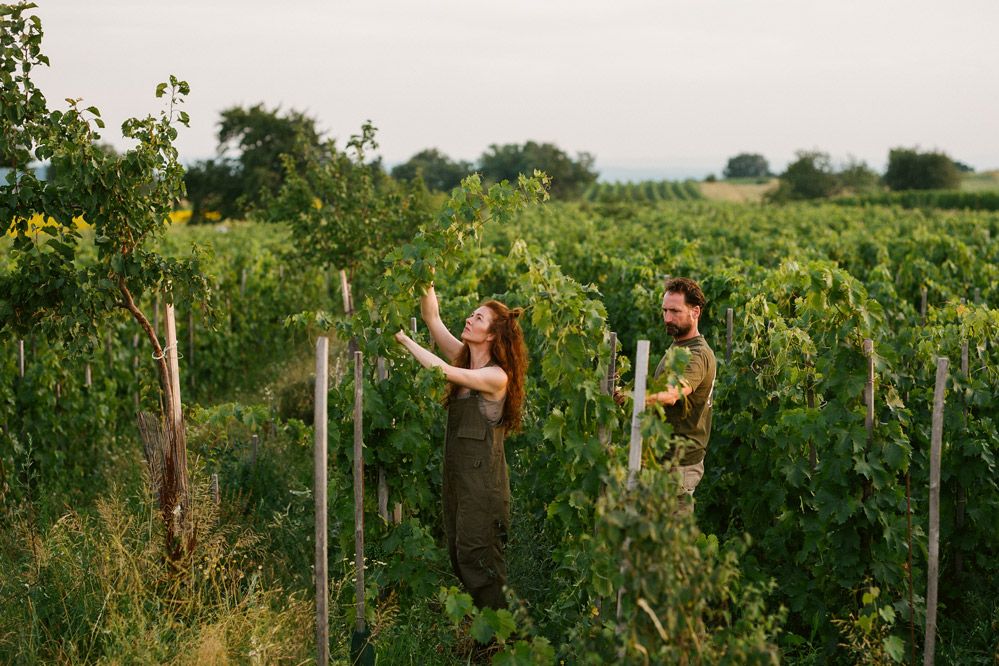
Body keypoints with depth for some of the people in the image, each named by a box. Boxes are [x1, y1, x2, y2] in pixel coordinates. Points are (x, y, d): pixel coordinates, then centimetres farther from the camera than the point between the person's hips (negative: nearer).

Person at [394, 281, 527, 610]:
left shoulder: (497, 376, -14)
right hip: (458, 471, 8)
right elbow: (432, 318, 3)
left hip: (483, 475, -8)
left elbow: (443, 371, -24)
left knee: (477, 555, -6)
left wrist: (404, 339, -19)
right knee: (459, 554, 11)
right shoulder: (464, 358, 8)